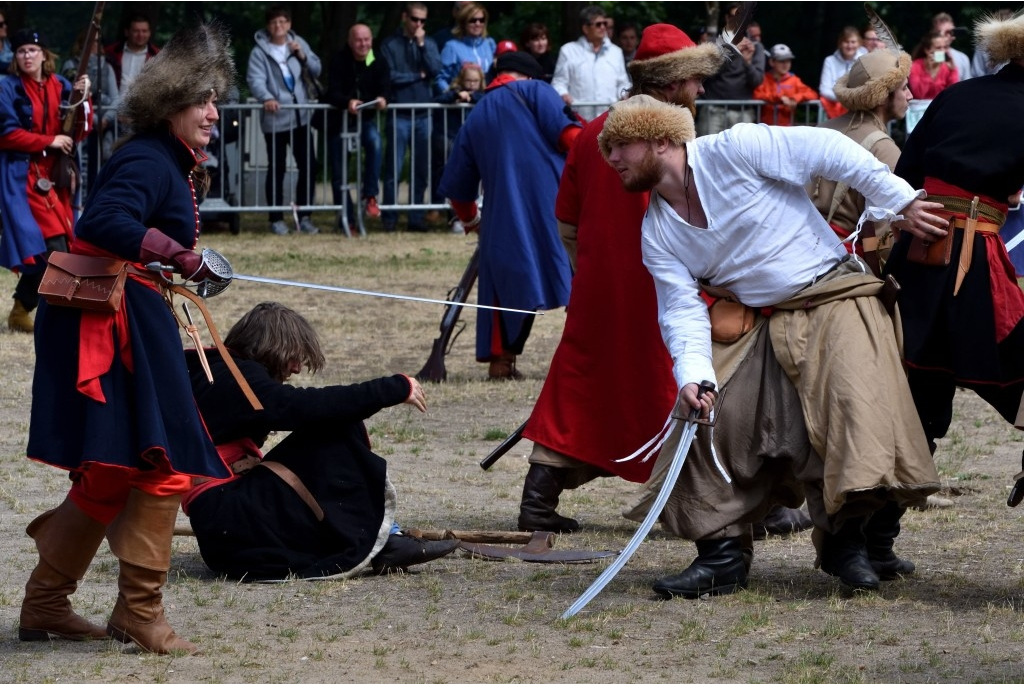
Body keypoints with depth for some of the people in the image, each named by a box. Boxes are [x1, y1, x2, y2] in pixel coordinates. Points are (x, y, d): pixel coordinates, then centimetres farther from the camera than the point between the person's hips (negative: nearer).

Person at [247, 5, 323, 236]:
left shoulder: (298, 43, 7)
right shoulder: (260, 51, -7)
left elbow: (317, 70, 8)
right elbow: (255, 80, -19)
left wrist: (302, 56, -10)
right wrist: (267, 98, -38)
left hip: (301, 116, 4)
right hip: (275, 118, -4)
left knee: (308, 165, 4)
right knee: (277, 168, 3)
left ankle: (304, 216, 16)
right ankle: (277, 219, 11)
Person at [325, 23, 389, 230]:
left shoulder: (378, 63, -1)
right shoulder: (338, 61, -7)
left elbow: (385, 87, -10)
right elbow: (332, 92, -17)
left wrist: (383, 99, -35)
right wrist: (347, 102, -38)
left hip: (366, 119, 0)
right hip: (339, 119, 0)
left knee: (375, 142, -33)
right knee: (338, 172, 1)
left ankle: (370, 197, -28)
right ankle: (346, 219, 12)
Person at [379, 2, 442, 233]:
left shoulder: (428, 43, 11)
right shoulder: (390, 44, 0)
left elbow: (435, 70, -3)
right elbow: (388, 76, -10)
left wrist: (422, 45, -8)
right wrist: (417, 76, -3)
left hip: (423, 115, 3)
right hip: (399, 115, -3)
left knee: (421, 170, 5)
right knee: (394, 169, -3)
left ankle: (416, 218, 11)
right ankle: (389, 219, 2)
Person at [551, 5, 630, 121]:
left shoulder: (615, 51, 19)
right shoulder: (568, 51, 9)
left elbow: (622, 84, 20)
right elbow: (559, 82, 4)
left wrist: (624, 96, -2)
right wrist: (563, 95, -17)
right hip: (579, 119, -3)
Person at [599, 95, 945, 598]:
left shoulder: (734, 149, -13)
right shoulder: (657, 234, 5)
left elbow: (831, 151, -12)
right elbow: (683, 312, -1)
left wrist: (901, 202, -13)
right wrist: (693, 377, -20)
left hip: (833, 295, -6)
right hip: (759, 326, 6)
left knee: (853, 396, -27)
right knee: (704, 418, -7)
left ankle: (846, 538, -16)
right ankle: (721, 552, 2)